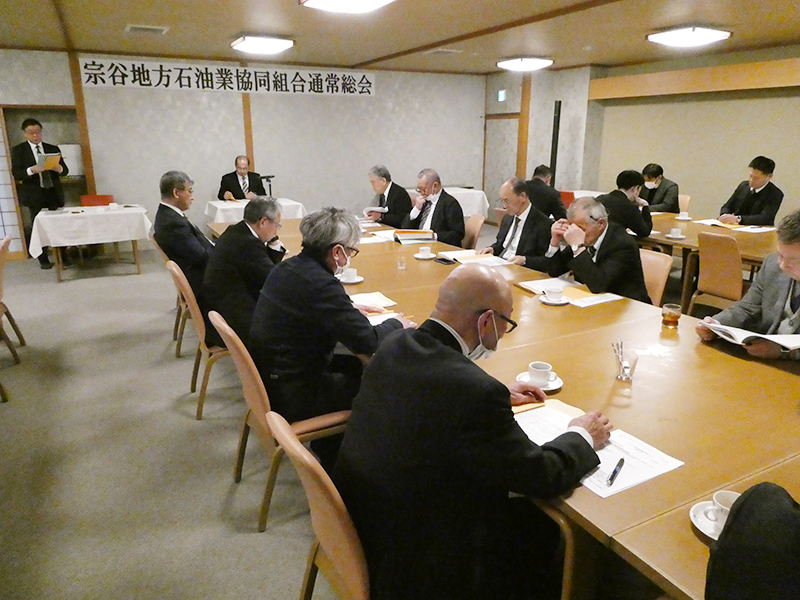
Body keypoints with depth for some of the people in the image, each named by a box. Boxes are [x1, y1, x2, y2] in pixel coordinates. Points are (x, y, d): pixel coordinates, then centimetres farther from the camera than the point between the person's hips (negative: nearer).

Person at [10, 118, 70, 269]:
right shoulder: (18, 150, 5)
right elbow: (16, 173, -4)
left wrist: (58, 168, -14)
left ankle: (64, 257, 4)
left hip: (54, 193, 2)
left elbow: (65, 170, 9)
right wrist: (31, 170, -22)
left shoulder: (53, 149, 12)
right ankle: (43, 260, 9)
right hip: (34, 194, -1)